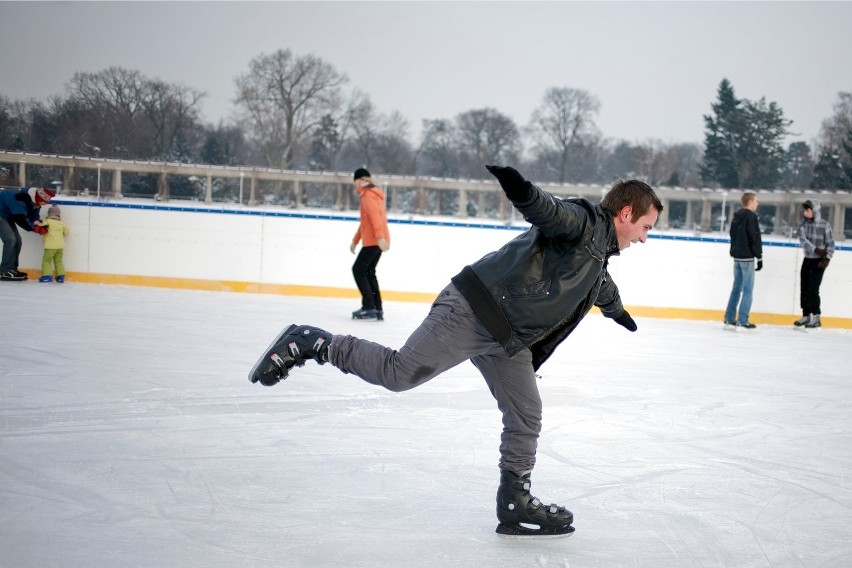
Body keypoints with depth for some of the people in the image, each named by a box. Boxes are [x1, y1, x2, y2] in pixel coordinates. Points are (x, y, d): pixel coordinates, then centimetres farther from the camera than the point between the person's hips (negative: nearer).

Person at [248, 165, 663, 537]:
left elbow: (599, 285, 49)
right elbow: (548, 211, -30)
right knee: (401, 372, -16)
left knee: (526, 417, 8)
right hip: (472, 312, -10)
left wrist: (616, 309, 69)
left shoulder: (598, 252, 25)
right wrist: (520, 188, -53)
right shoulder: (584, 221, -7)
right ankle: (312, 344, -3)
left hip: (507, 338, 10)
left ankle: (515, 502, 17)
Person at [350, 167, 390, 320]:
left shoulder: (368, 194, -9)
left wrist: (380, 237, -32)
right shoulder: (373, 193, 22)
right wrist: (355, 241, 31)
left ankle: (369, 307, -13)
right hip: (376, 240, 10)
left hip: (374, 241, -10)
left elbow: (375, 216, -23)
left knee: (358, 269, -7)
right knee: (368, 272, 13)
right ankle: (377, 309, 11)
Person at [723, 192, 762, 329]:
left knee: (737, 287, 14)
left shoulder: (736, 217, 12)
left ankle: (729, 318, 14)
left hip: (737, 256, 8)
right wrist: (759, 257, -11)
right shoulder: (751, 216, -13)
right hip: (747, 257, -8)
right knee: (747, 290, -4)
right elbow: (755, 238, -16)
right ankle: (742, 320, -7)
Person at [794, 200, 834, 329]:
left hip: (819, 261, -5)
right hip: (807, 260, 5)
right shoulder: (803, 224, 0)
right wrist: (816, 250, -28)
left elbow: (830, 244, -7)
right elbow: (803, 240, -15)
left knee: (813, 289, -9)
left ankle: (816, 318, -1)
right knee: (804, 289, 6)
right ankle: (806, 315, 19)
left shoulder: (824, 225, -10)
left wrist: (827, 259, -20)